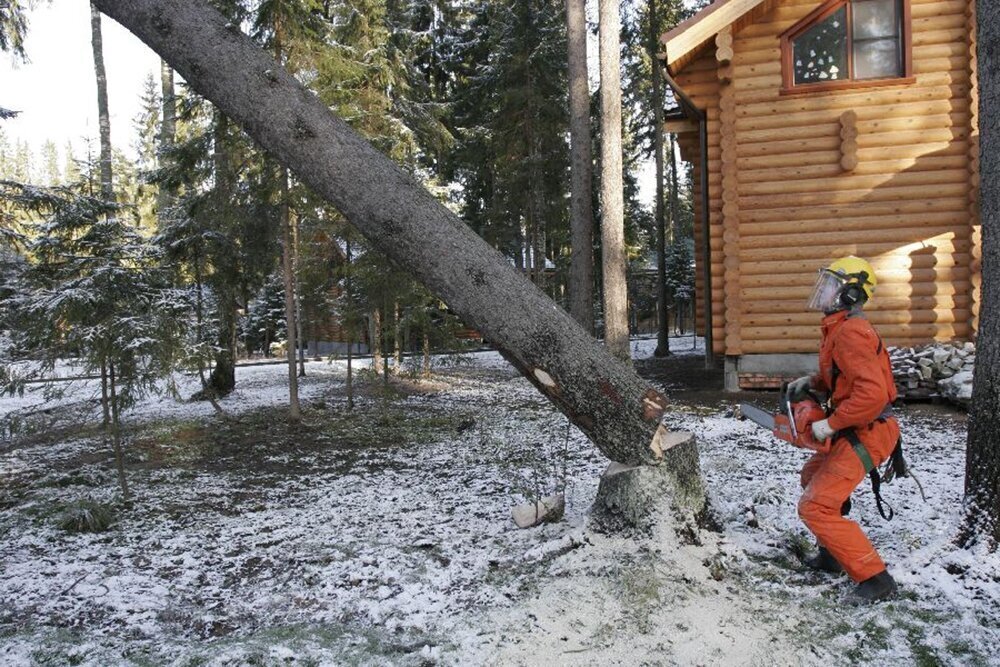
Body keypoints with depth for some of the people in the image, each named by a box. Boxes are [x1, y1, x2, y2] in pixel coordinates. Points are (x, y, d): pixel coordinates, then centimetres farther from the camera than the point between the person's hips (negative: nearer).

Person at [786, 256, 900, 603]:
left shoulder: (851, 332, -23)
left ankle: (875, 579, -5)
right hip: (854, 430, 11)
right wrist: (813, 382, 6)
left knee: (816, 506, -12)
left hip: (867, 432, -11)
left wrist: (830, 424, -23)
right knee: (813, 477, 28)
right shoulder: (838, 328, 10)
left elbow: (872, 394, -32)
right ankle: (831, 555, 39)